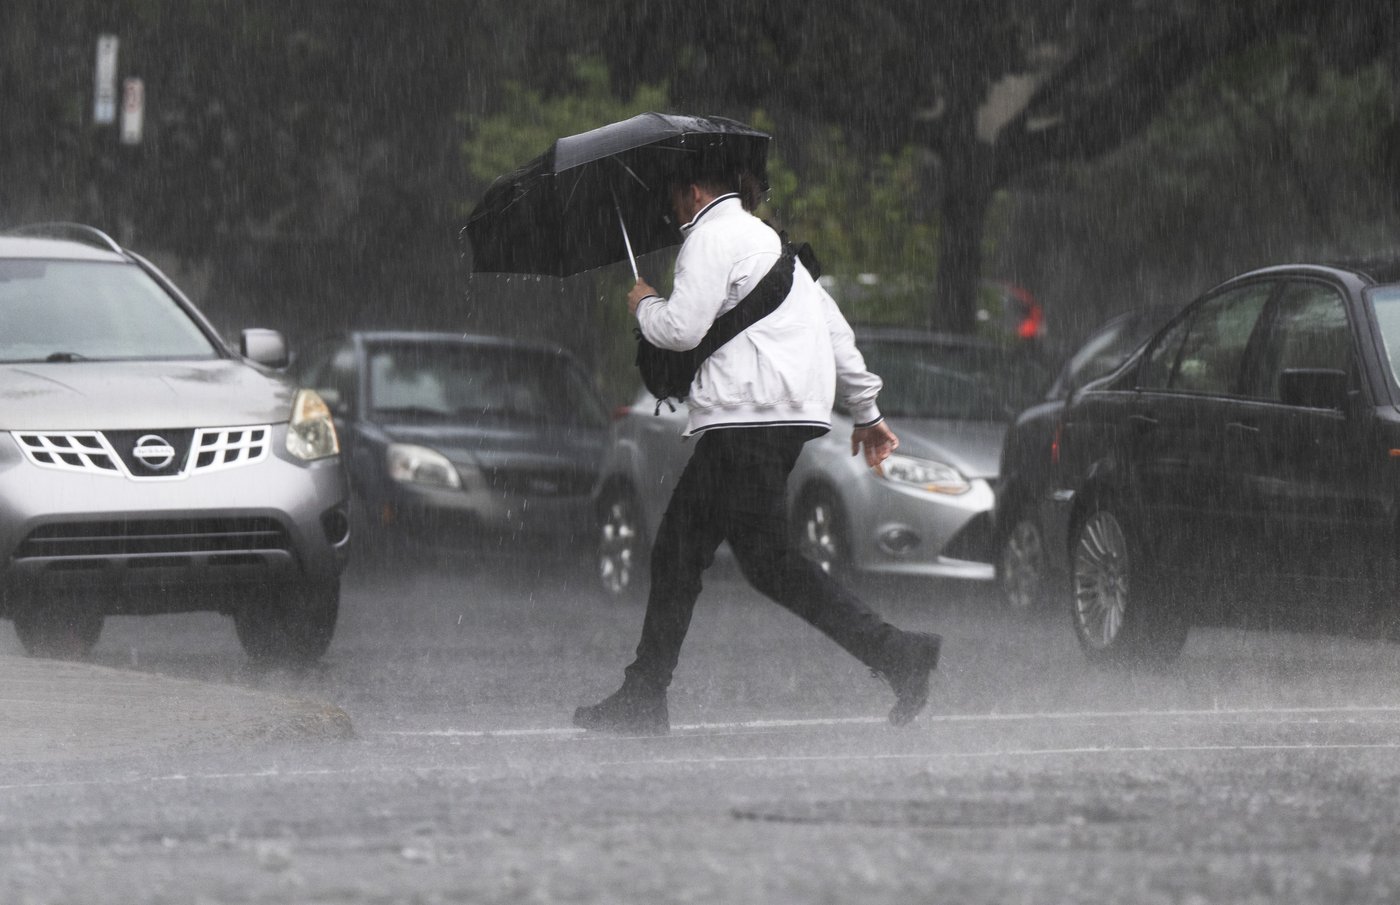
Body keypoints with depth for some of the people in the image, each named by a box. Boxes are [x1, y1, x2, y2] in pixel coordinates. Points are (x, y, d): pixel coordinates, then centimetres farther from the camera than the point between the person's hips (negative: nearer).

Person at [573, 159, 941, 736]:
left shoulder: (712, 236, -3)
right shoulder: (766, 239, 27)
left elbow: (682, 328, -14)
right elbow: (835, 329, 27)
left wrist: (645, 304, 8)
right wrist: (867, 412, 31)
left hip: (752, 414, -10)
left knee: (766, 558, -14)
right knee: (677, 549, 9)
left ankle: (894, 653, -19)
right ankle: (644, 698, 7)